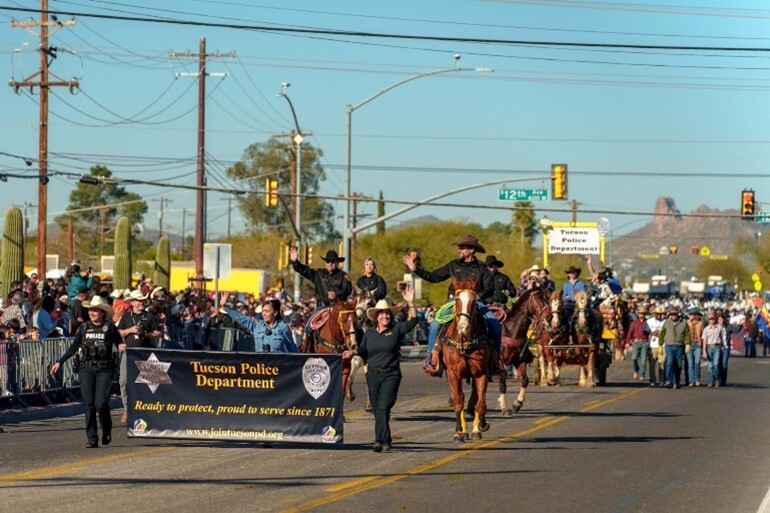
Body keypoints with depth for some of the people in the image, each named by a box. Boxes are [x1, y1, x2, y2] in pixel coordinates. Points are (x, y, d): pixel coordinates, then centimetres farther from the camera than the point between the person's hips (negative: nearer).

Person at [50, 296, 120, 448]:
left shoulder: (109, 327, 0)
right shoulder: (84, 327, 10)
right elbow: (74, 347, 16)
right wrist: (59, 362, 14)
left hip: (104, 369, -3)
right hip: (86, 368, 3)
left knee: (101, 403, -10)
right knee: (89, 404, -1)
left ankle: (107, 430, 19)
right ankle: (92, 439, 4)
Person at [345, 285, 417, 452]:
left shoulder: (396, 329, -1)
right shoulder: (369, 333, 9)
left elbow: (413, 321, -11)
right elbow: (363, 351, 14)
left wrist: (410, 303, -20)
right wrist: (353, 352, -6)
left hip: (391, 374, -4)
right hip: (373, 374, 4)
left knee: (383, 407, -14)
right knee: (377, 409, 8)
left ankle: (380, 440, -17)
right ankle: (385, 440, 18)